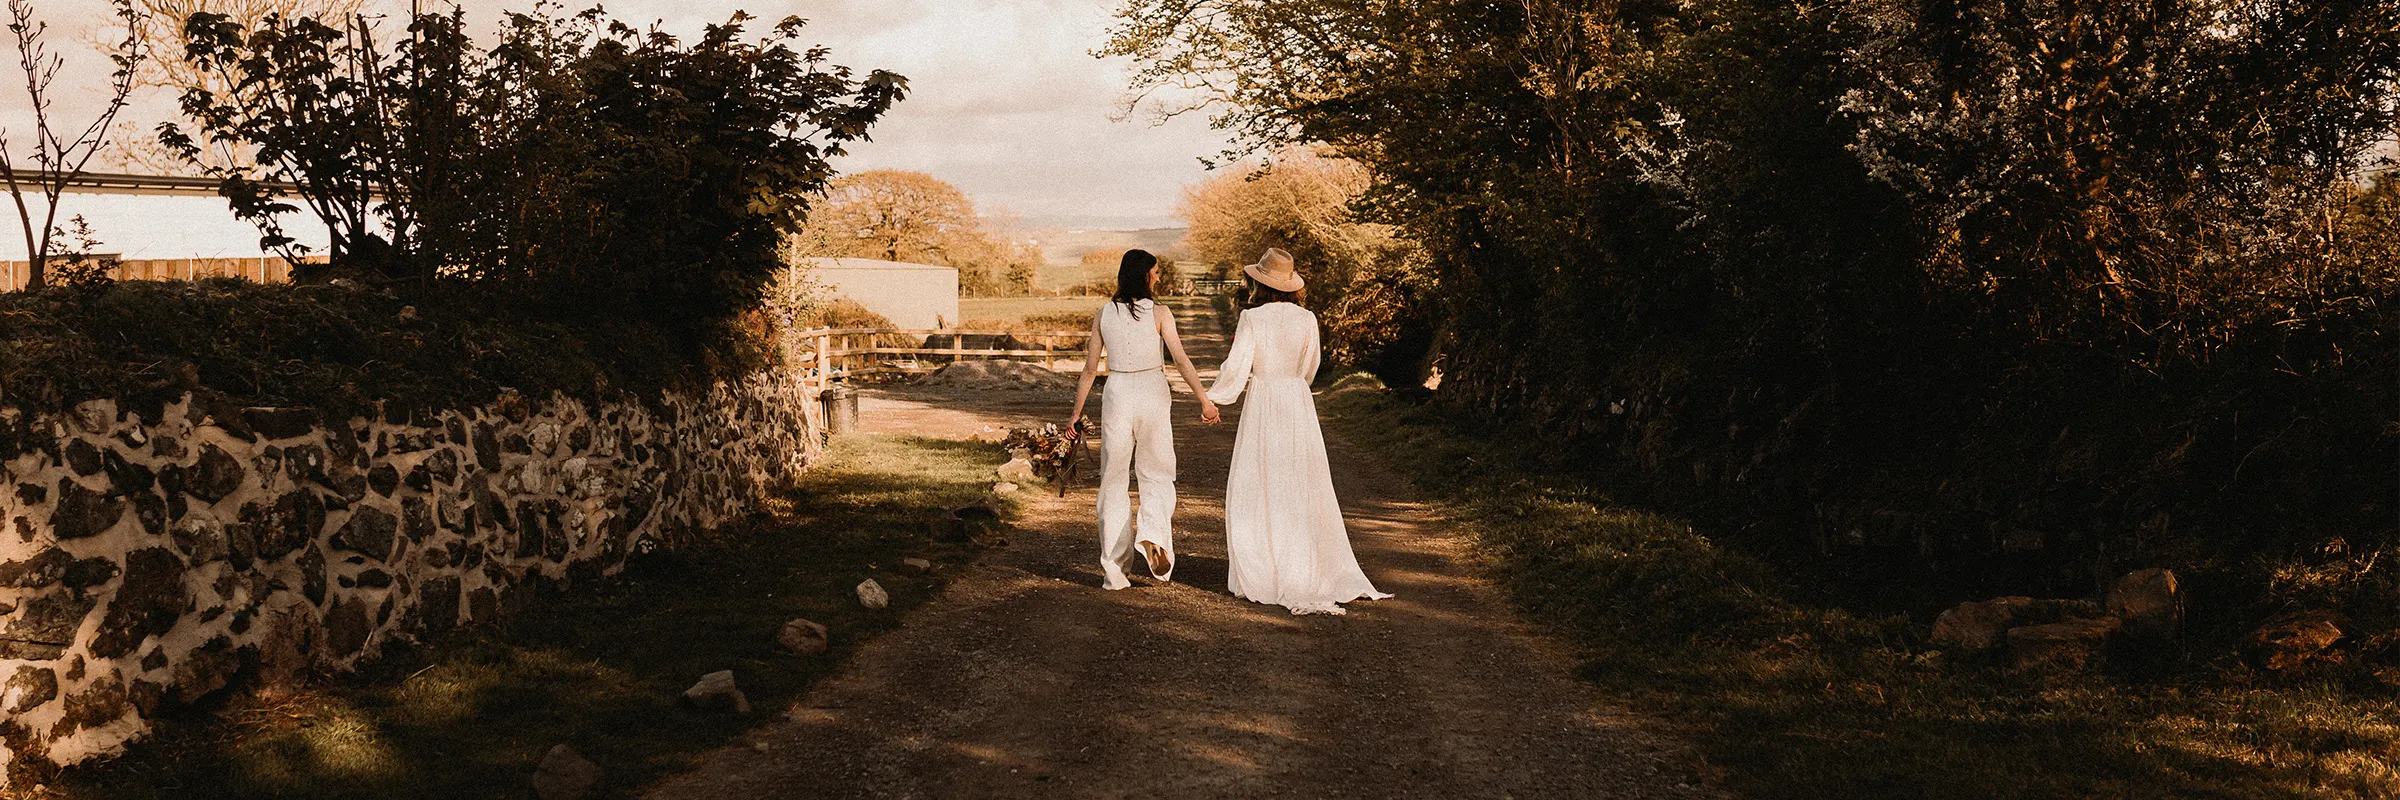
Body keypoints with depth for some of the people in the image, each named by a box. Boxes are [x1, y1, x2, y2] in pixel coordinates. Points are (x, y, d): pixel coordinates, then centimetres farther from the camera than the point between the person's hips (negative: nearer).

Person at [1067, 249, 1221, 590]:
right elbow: (1181, 361, -10)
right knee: (1157, 474, 13)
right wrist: (1205, 401, -3)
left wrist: (1077, 410, 12)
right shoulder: (1158, 313, -6)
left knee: (1114, 480, 9)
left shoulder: (1104, 313, 1)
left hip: (1117, 395, 2)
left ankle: (1113, 570, 7)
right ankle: (1152, 535, -15)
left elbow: (1090, 368, 4)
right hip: (1152, 394, -2)